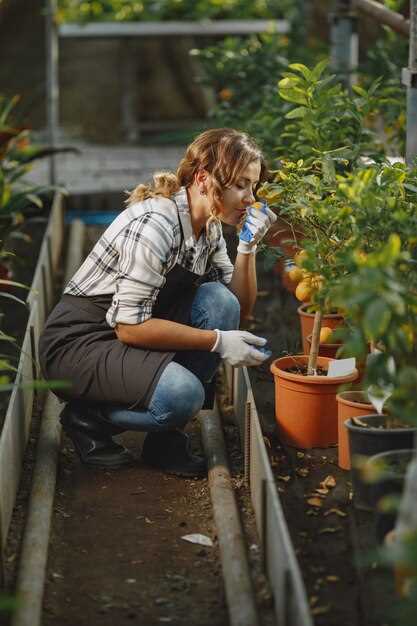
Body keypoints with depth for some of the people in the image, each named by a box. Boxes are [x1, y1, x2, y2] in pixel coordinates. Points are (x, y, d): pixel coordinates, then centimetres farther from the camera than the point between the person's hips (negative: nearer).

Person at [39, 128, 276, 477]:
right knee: (182, 393, -32)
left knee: (219, 300, -14)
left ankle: (166, 437, -6)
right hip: (77, 342, -9)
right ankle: (88, 416, -2)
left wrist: (248, 246, -7)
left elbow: (239, 307, 7)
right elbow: (130, 327, -26)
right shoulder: (155, 225, -25)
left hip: (129, 339, 9)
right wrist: (218, 341, -23)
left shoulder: (209, 227, 2)